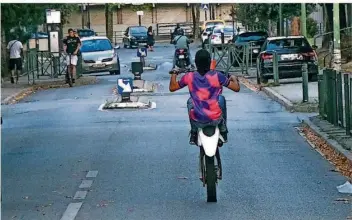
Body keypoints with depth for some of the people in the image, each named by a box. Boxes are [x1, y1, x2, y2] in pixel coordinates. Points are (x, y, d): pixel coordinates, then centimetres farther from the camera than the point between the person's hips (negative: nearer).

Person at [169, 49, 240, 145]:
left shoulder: (189, 77, -7)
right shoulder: (217, 76, -9)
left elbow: (172, 88, 9)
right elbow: (237, 88, -1)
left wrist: (174, 74, 27)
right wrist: (234, 79, 21)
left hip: (197, 121, 1)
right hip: (215, 119, -1)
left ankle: (193, 135, 32)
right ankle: (223, 133, 33)